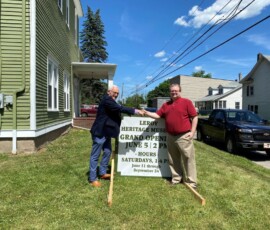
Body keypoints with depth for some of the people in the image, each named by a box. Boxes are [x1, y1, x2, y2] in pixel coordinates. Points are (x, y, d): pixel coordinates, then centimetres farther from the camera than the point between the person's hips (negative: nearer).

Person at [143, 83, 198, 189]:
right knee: (173, 160, 12)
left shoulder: (186, 102, -2)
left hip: (184, 136, -5)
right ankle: (176, 178, 26)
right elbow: (157, 115, 9)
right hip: (170, 136, 5)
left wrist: (192, 132, -10)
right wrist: (147, 113, -9)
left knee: (188, 158, 0)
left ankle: (191, 181, 8)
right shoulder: (166, 105, 14)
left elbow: (194, 117, -4)